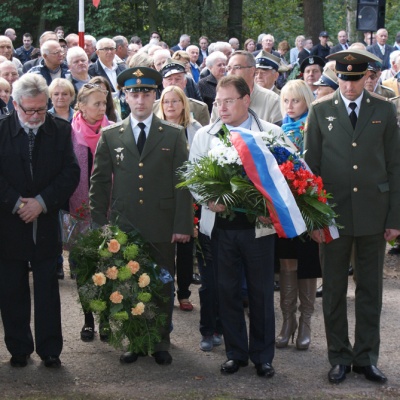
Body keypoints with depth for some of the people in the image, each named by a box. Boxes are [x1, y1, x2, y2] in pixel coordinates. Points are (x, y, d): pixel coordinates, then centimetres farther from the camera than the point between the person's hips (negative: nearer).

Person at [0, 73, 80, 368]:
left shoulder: (60, 130, -1)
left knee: (47, 290, 5)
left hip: (46, 222, 0)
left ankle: (50, 349, 13)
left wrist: (42, 202, -13)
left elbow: (71, 172, -4)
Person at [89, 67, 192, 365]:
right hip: (123, 226, 1)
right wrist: (99, 224, 1)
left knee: (162, 286, 6)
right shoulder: (110, 136, 7)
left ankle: (161, 342, 17)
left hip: (162, 227, -1)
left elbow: (182, 182, 1)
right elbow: (100, 183, 8)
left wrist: (183, 225, -6)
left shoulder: (174, 135, 4)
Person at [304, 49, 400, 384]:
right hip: (334, 214, 0)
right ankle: (339, 357, 18)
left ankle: (366, 357, 19)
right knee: (334, 290, 7)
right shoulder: (321, 111, 2)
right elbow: (311, 165, 2)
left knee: (370, 290, 8)